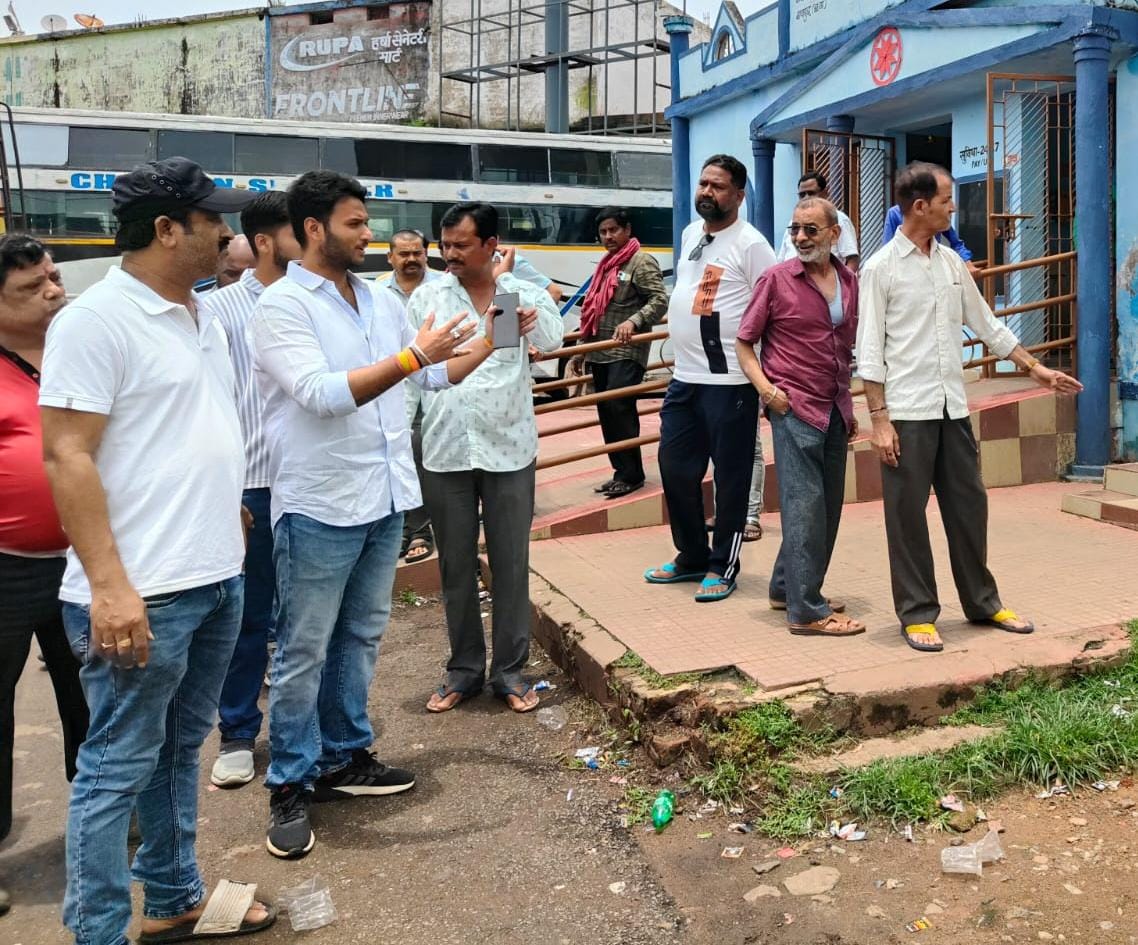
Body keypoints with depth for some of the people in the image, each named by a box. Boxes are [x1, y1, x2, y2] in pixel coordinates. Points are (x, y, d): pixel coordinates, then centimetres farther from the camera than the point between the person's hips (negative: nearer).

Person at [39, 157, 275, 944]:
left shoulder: (202, 316, 13)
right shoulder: (96, 319, -13)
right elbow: (67, 457, -17)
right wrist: (109, 585, -22)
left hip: (218, 578, 8)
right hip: (145, 591, -8)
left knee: (179, 751, 19)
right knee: (119, 767, 4)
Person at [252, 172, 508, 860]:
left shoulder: (382, 300, 11)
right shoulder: (283, 306, -11)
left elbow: (436, 374, 18)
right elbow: (324, 393, -22)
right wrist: (412, 357, -22)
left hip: (385, 499, 7)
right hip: (320, 507, -7)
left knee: (361, 636, 17)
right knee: (305, 651, 4)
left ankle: (344, 756, 32)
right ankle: (291, 785, 17)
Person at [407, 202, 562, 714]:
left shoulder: (525, 294, 0)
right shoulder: (426, 298, 4)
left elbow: (551, 338, -20)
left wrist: (530, 322, -39)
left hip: (508, 449, -1)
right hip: (445, 451, 1)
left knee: (511, 564, 7)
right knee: (455, 567, 11)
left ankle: (510, 670, 20)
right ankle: (464, 668, 25)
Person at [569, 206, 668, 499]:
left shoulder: (641, 262, -4)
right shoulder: (606, 265, 21)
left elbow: (660, 300, -16)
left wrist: (634, 321, -31)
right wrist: (582, 350, 23)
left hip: (627, 353, -8)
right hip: (601, 353, 8)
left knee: (619, 408, -15)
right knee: (606, 413, 8)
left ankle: (631, 474, -6)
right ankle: (622, 472, 16)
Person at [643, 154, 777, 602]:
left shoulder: (750, 243, -10)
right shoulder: (690, 234, 13)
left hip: (729, 381, -8)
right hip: (684, 377, 8)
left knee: (730, 476, 2)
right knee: (676, 467, 13)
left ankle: (722, 567, 15)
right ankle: (692, 556, 29)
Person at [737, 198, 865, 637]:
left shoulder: (849, 282, 9)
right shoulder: (777, 278, -5)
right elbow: (744, 343, -1)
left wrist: (849, 406, 16)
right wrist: (766, 388, -14)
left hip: (835, 411, 6)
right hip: (793, 408, -6)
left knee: (828, 507, 13)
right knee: (804, 505, -6)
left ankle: (787, 588, 28)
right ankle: (807, 611, 1)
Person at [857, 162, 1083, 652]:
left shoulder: (952, 262, 11)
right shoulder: (880, 268, -6)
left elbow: (987, 325, 18)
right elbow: (870, 351, -9)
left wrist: (1036, 367, 16)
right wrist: (879, 419, -13)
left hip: (952, 409, 6)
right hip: (907, 412, -6)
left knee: (968, 505, 12)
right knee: (908, 514, 2)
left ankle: (982, 602, 26)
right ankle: (917, 613, 13)